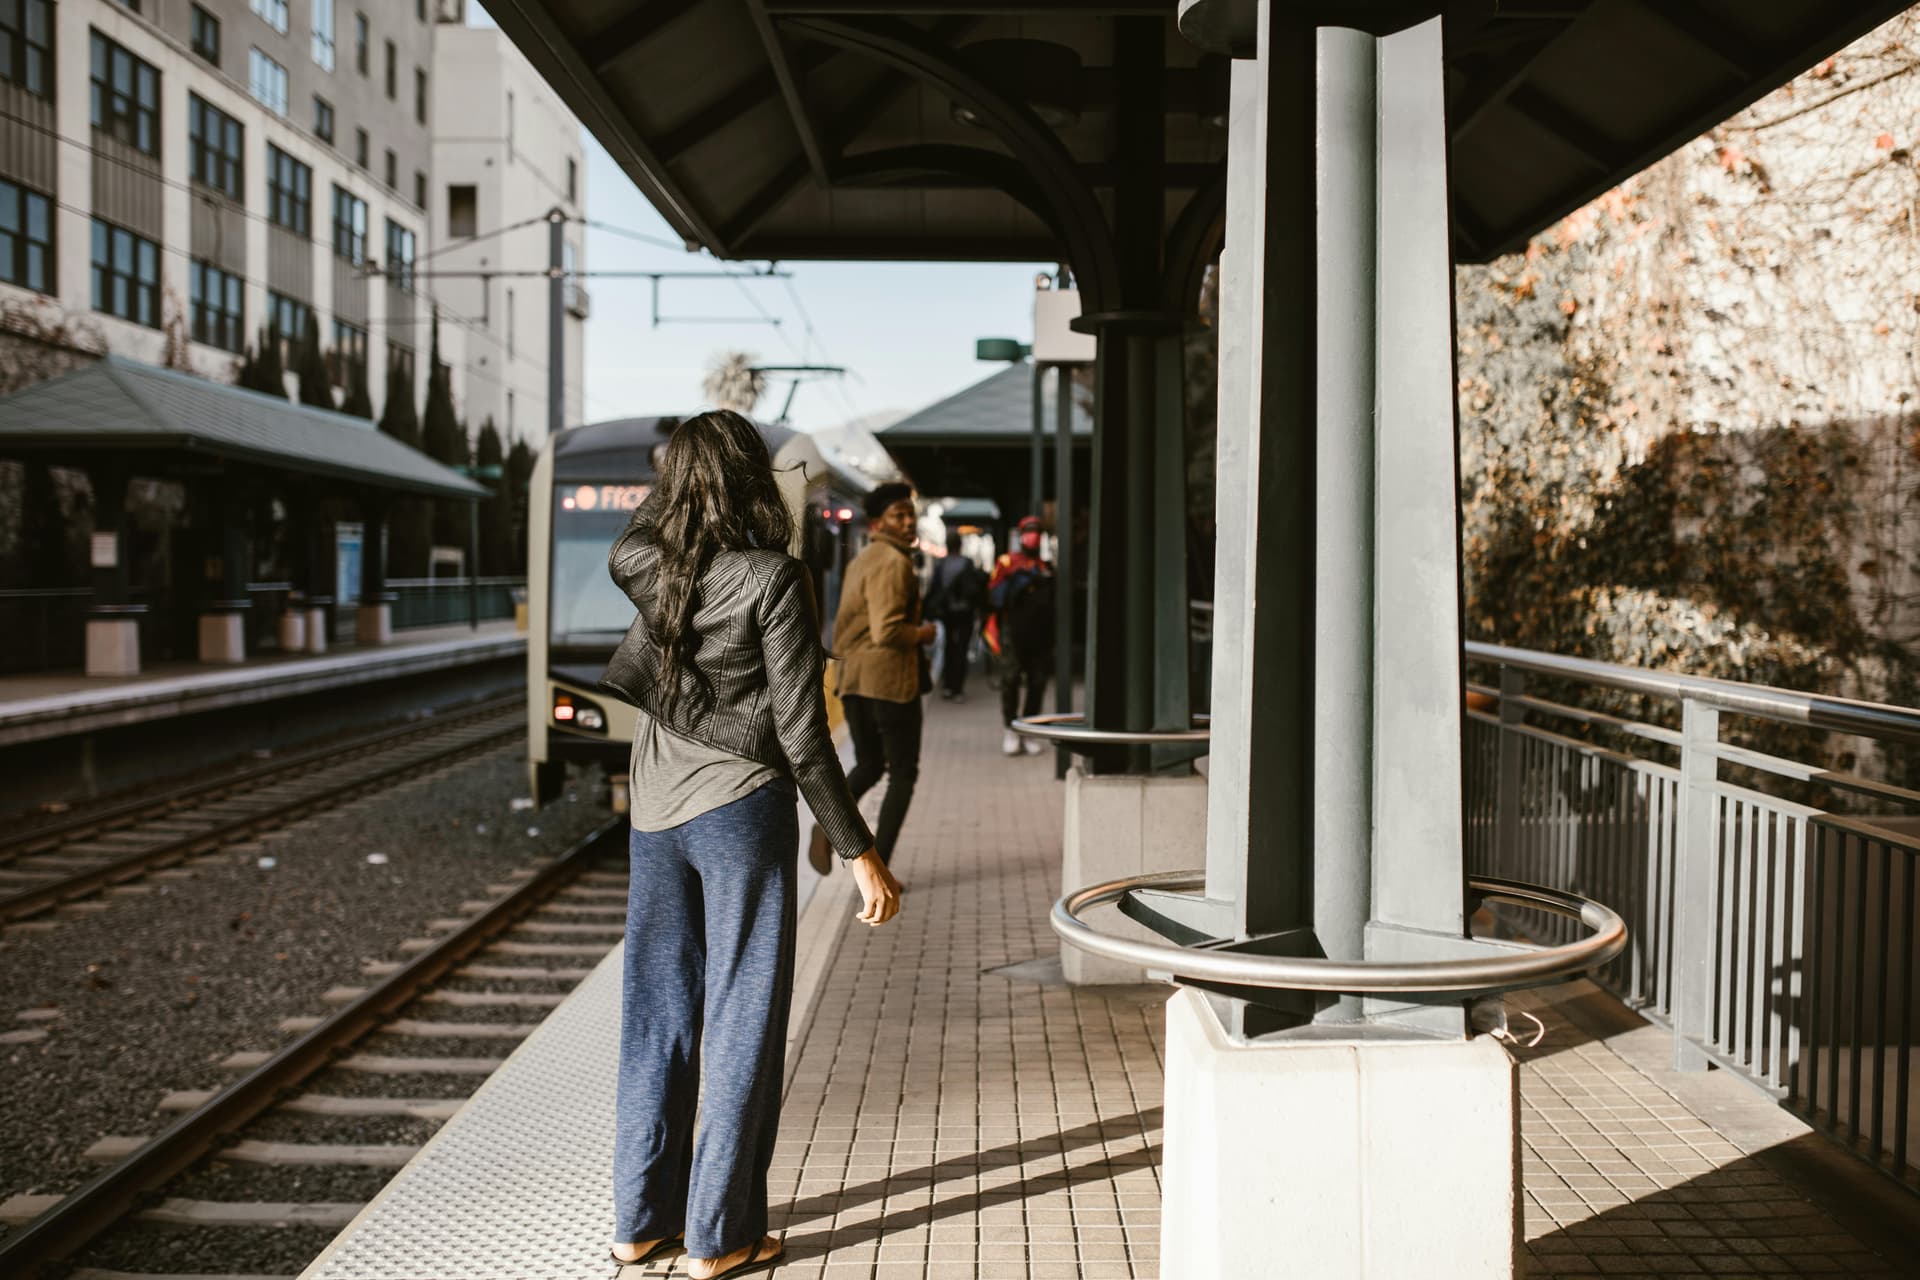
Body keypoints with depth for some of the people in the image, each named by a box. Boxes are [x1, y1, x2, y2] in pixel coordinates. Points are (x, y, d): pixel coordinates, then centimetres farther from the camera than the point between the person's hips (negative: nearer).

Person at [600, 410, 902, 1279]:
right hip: (740, 812, -6)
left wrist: (681, 472, 25)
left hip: (655, 815, 6)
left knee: (658, 1015, 15)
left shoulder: (647, 568, 0)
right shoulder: (772, 579, -14)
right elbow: (801, 736, -15)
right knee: (741, 1024, 5)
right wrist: (859, 853, -10)